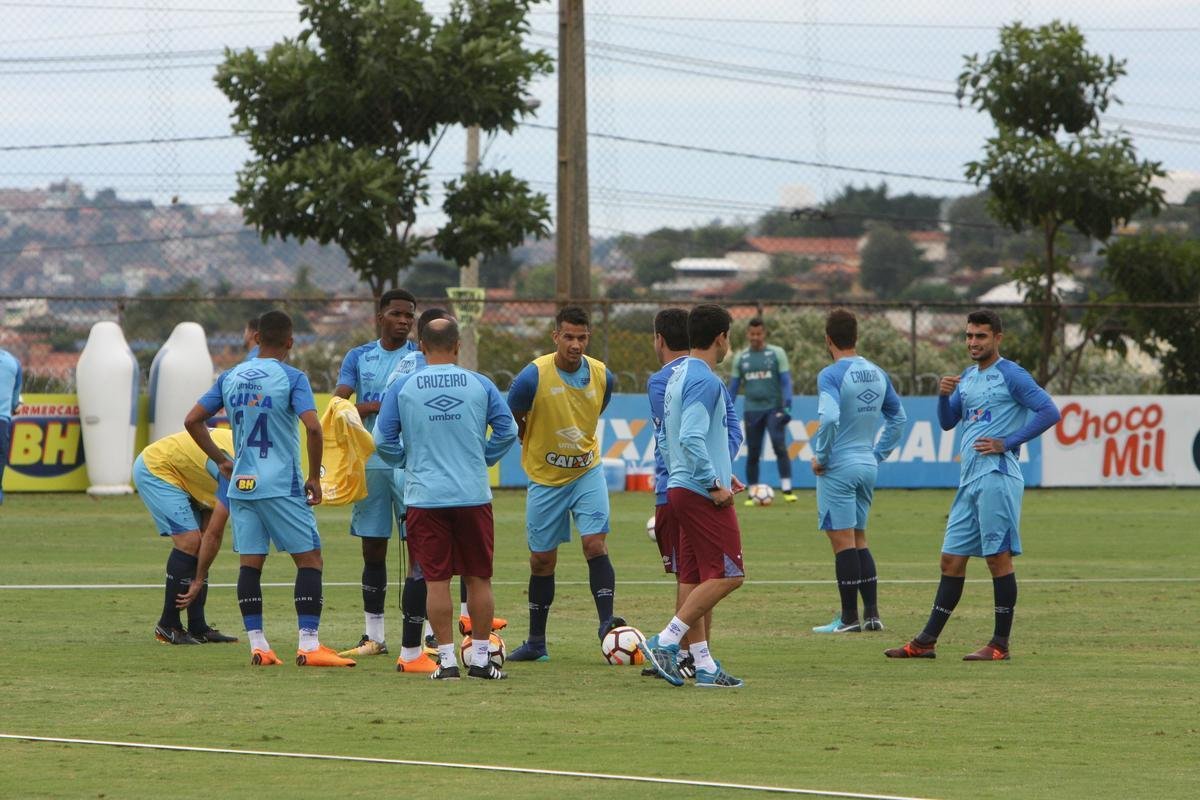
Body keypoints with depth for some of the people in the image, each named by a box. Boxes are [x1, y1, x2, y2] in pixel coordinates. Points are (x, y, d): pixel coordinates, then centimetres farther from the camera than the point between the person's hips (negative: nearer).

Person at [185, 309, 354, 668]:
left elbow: (193, 420, 10)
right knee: (310, 558, 1)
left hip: (241, 485, 5)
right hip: (282, 486, -5)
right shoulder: (292, 378, -8)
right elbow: (312, 426, -19)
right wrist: (314, 477, -9)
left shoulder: (230, 377, 8)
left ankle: (257, 645, 4)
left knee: (250, 563, 7)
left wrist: (221, 461, 17)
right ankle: (309, 644, -6)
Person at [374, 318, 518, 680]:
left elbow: (384, 440, 0)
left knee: (436, 580, 3)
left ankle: (447, 659, 1)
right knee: (479, 579, 9)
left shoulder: (402, 387, -2)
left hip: (425, 497, -1)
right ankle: (481, 659, 10)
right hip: (473, 496, 1)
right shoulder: (479, 385, 0)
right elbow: (507, 431, 2)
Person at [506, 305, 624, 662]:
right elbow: (512, 422, -1)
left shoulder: (602, 377, -6)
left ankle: (606, 622, -18)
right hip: (545, 479, -1)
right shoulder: (533, 376, -17)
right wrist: (538, 450, 7)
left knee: (595, 543, -17)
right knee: (542, 560, 6)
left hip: (587, 474, 2)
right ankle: (536, 642, 16)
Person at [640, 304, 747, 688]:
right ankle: (665, 642, -11)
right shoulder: (704, 380, -15)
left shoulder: (680, 374, 14)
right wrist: (714, 484, -19)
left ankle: (703, 664, 8)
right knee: (726, 575, -7)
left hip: (681, 488, 10)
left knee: (693, 578, 8)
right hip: (703, 494, -10)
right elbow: (691, 438, -24)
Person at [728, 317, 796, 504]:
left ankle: (787, 489, -17)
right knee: (752, 453, 4)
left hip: (774, 409, -3)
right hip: (752, 410, 3)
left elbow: (786, 379, -2)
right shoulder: (741, 358, 9)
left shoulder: (777, 353, 1)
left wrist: (787, 401, -16)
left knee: (780, 446, -17)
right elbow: (733, 385, 13)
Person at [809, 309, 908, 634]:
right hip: (868, 467, 7)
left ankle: (849, 617, -1)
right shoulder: (877, 374, 8)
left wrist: (821, 457, -15)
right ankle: (871, 613, 11)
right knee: (859, 540, 15)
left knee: (843, 541, -3)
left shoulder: (831, 375, -14)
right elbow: (898, 418, 16)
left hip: (838, 468, -7)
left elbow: (829, 418, -28)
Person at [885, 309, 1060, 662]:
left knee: (999, 557, -5)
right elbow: (947, 422, 21)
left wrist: (1007, 443, -14)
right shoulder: (966, 378, 18)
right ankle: (926, 642, 10)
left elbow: (1049, 411, -12)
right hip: (969, 479, 8)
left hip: (997, 477, -8)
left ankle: (1000, 644, -1)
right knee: (952, 560, 8)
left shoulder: (1011, 376, -6)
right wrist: (943, 394, 1)